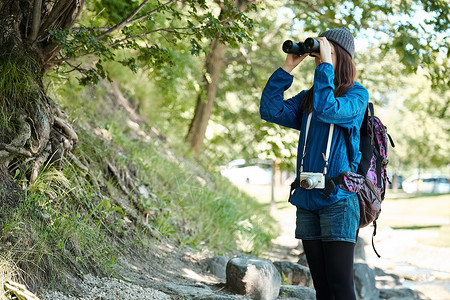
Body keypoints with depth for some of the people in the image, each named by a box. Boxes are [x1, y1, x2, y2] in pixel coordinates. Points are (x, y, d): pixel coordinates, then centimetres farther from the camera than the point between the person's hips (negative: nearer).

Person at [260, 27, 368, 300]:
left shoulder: (356, 94, -1)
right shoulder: (307, 98, 16)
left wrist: (326, 65, -13)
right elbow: (271, 111, 5)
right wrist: (288, 67, 4)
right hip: (307, 197, 6)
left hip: (338, 197, -6)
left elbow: (327, 110, -20)